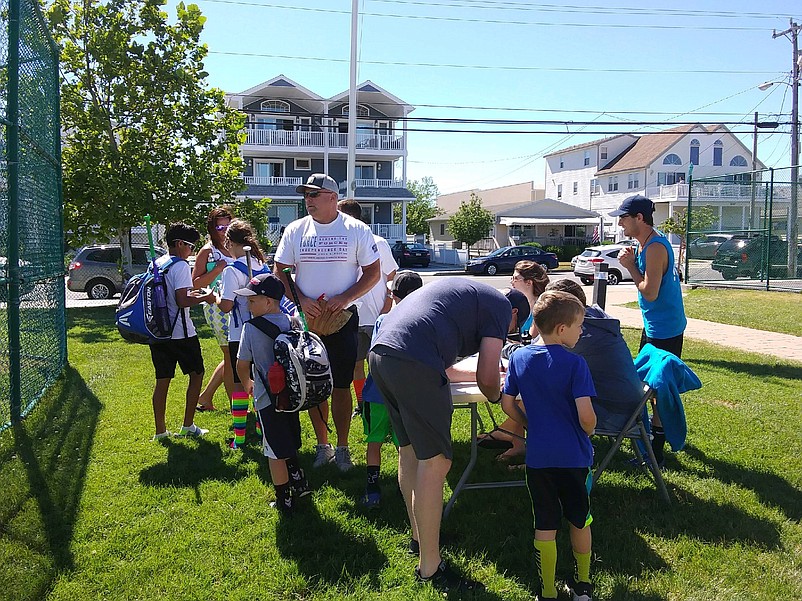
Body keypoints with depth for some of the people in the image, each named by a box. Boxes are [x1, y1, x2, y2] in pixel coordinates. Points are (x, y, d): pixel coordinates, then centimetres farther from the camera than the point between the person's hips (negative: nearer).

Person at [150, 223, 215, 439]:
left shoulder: (156, 264, 11)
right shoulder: (180, 266, -13)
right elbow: (182, 301, -21)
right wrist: (205, 298, -8)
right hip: (180, 333, -7)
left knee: (162, 380, 10)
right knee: (196, 374, 9)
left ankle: (160, 430, 14)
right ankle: (188, 426, 11)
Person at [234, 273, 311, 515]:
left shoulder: (251, 327, -14)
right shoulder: (292, 323, 1)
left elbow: (242, 365, -9)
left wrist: (247, 384, 11)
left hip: (268, 400, -5)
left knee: (276, 453, 6)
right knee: (289, 445, 24)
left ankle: (284, 501, 15)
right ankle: (299, 484, 32)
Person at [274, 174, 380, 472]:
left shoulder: (357, 230, -2)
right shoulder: (295, 230, 4)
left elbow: (373, 272, -1)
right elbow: (281, 271, 6)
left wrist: (344, 298, -15)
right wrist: (301, 300, -11)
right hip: (307, 319, 2)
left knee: (341, 385, 2)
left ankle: (342, 447, 15)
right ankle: (322, 445, 22)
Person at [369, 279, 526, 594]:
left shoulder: (465, 291, 33)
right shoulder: (501, 307, 9)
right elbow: (487, 379, 1)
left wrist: (492, 375, 48)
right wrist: (496, 394, 25)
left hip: (379, 352, 10)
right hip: (413, 363, -9)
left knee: (409, 451, 22)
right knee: (435, 462, -1)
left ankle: (419, 536, 37)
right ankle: (430, 568, 7)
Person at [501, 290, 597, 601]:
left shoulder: (518, 357, -3)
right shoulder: (574, 363, -16)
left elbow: (507, 404, 3)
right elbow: (586, 415, -20)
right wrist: (588, 432, 2)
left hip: (537, 456, 2)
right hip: (573, 455, -2)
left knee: (545, 526, 11)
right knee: (580, 521, 18)